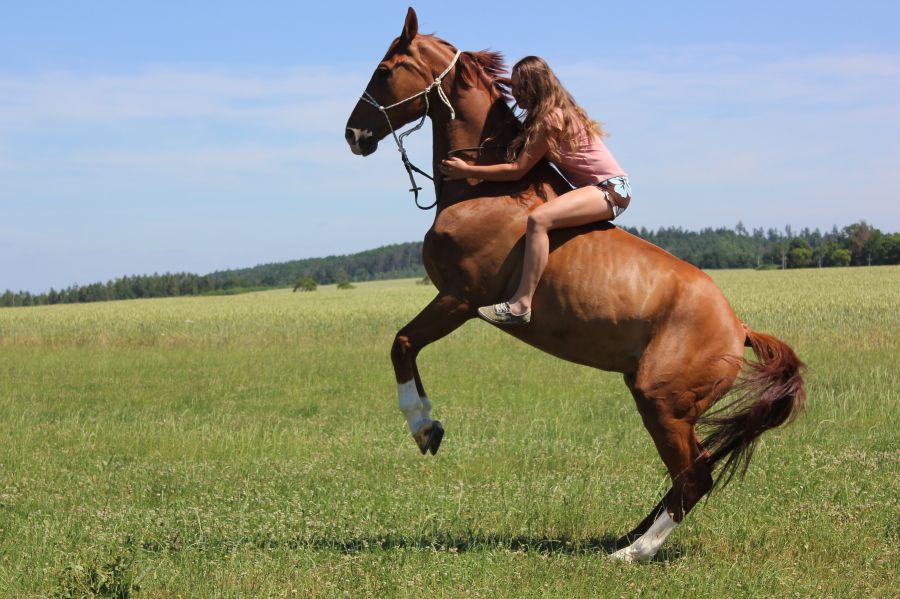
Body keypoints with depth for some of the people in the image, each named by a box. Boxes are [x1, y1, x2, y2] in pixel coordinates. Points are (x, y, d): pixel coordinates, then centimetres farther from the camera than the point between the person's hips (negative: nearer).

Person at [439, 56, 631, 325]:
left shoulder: (551, 119, -16)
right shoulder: (557, 112, 13)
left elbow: (517, 170, -17)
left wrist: (466, 170, -13)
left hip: (610, 189, -11)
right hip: (592, 187, 11)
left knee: (538, 219, -31)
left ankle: (521, 304, -38)